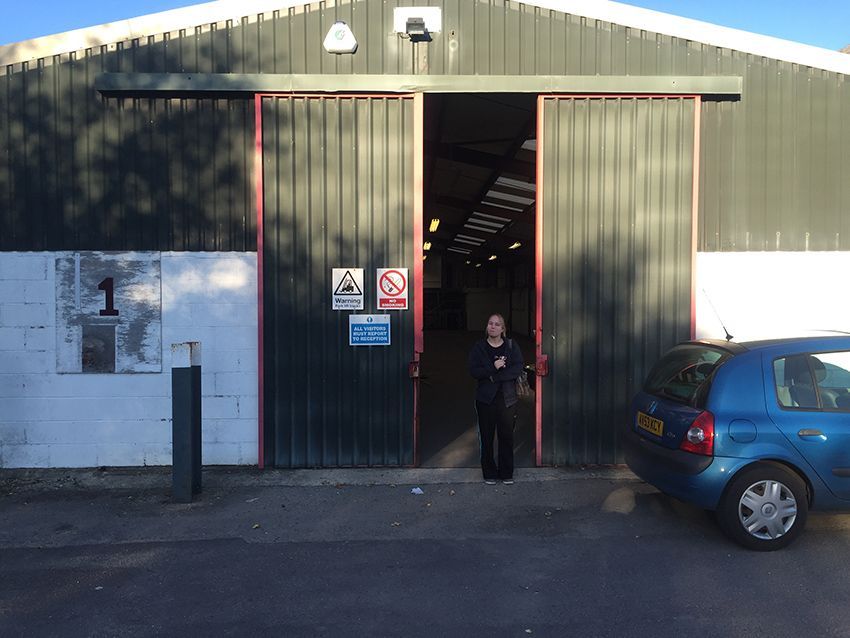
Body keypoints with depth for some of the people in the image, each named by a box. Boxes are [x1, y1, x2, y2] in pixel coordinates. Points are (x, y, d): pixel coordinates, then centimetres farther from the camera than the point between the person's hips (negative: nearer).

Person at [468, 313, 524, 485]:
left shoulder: (511, 346, 4)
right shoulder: (479, 347, 3)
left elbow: (518, 368, -8)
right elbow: (474, 371, -7)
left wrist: (496, 376, -16)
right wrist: (493, 368, -20)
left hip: (507, 398, 0)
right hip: (485, 398, 0)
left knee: (507, 435, 4)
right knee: (487, 437, 4)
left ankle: (507, 473, 18)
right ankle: (489, 474, 17)